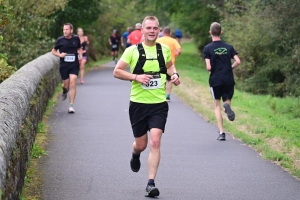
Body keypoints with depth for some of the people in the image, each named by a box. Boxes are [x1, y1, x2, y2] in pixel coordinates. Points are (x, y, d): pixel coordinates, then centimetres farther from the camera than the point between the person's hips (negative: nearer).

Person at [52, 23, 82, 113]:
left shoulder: (76, 39, 2)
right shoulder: (60, 40, -3)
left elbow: (79, 48, 20)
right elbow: (53, 51, 9)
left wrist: (80, 55, 1)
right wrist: (60, 55, -10)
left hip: (74, 65, 0)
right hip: (63, 65, 0)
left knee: (73, 84, -12)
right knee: (66, 85, 3)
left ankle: (71, 106, -8)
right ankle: (64, 92, 44)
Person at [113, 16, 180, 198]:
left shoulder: (164, 49, 4)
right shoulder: (133, 51, -5)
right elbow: (117, 72, -4)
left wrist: (174, 74, 2)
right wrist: (136, 77, -18)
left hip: (159, 104, 1)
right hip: (138, 103, -1)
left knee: (155, 142, -14)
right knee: (141, 145, 10)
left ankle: (151, 183, -11)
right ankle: (135, 155, 49)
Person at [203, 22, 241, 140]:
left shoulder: (208, 48, -5)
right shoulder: (229, 47, 3)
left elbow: (208, 67, -13)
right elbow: (238, 61, -5)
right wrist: (230, 68, 12)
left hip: (215, 80, -2)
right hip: (228, 79, 2)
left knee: (217, 105, 8)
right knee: (227, 100, 17)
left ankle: (221, 132, 1)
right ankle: (227, 105, -24)